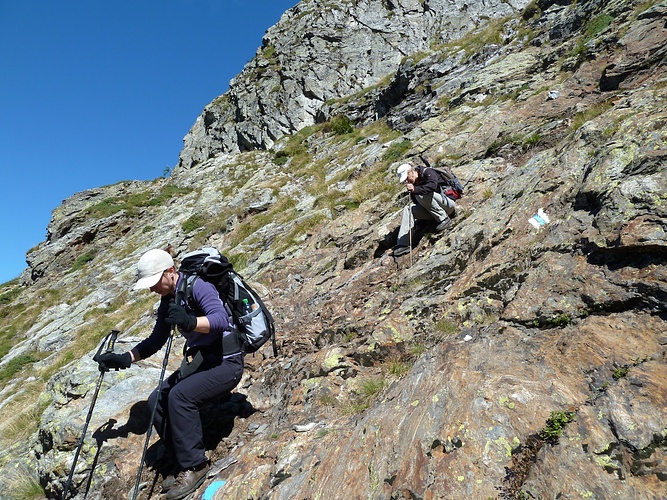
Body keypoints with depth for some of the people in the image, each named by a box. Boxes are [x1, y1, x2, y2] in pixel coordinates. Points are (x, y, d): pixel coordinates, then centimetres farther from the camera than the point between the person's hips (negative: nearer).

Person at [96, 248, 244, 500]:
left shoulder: (197, 286, -17)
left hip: (226, 361, -8)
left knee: (179, 395, -27)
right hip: (197, 361, 9)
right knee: (157, 401, -6)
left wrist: (190, 323, -48)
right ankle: (187, 466, 7)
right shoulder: (167, 301, 9)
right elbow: (156, 341, 18)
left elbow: (221, 319, -32)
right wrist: (125, 359, 7)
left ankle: (195, 465, -8)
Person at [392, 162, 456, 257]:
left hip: (448, 204, -8)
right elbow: (416, 203, 12)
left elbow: (432, 185, -33)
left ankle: (444, 219, -18)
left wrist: (415, 189, -40)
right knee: (407, 209, -7)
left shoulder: (428, 172, -11)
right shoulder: (413, 184, 10)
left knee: (421, 195, -27)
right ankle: (403, 244, -16)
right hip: (433, 212, 8)